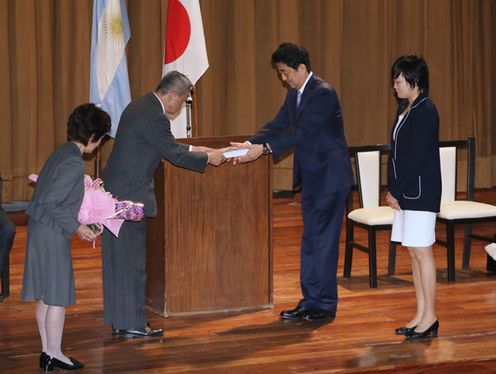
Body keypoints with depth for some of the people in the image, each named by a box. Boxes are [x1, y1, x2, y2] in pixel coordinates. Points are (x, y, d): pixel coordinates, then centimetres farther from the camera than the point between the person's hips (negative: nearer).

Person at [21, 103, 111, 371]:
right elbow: (51, 203, -22)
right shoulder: (74, 163, -19)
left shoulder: (62, 152, 8)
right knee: (58, 296, 0)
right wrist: (76, 227, -13)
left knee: (46, 296, 13)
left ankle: (47, 353, 20)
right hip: (51, 232, -9)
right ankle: (54, 355, 6)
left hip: (40, 229, 9)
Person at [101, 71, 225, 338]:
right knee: (131, 258, -3)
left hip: (114, 192, 10)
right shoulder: (154, 116, -18)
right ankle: (132, 324, 3)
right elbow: (174, 155, -13)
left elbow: (165, 146, 23)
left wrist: (192, 150, 23)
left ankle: (120, 319, 22)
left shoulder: (140, 107, 13)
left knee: (118, 257, 14)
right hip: (130, 195, -10)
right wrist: (207, 158, -1)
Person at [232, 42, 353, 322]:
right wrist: (249, 145, -8)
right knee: (311, 240, 12)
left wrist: (264, 149, -30)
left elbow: (302, 132, -25)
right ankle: (310, 301, 18)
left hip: (330, 177, -9)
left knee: (324, 239, -5)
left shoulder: (323, 94, -18)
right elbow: (278, 126, 8)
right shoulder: (295, 94, 11)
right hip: (312, 176, 9)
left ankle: (325, 304, 2)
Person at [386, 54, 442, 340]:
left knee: (422, 252, -6)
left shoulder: (425, 112, -14)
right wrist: (392, 189, 7)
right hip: (405, 192, 9)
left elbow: (418, 157, -18)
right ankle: (421, 315, 15)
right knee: (414, 252, 10)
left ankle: (430, 317, 0)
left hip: (421, 192, -9)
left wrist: (396, 191, -14)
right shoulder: (404, 109, 14)